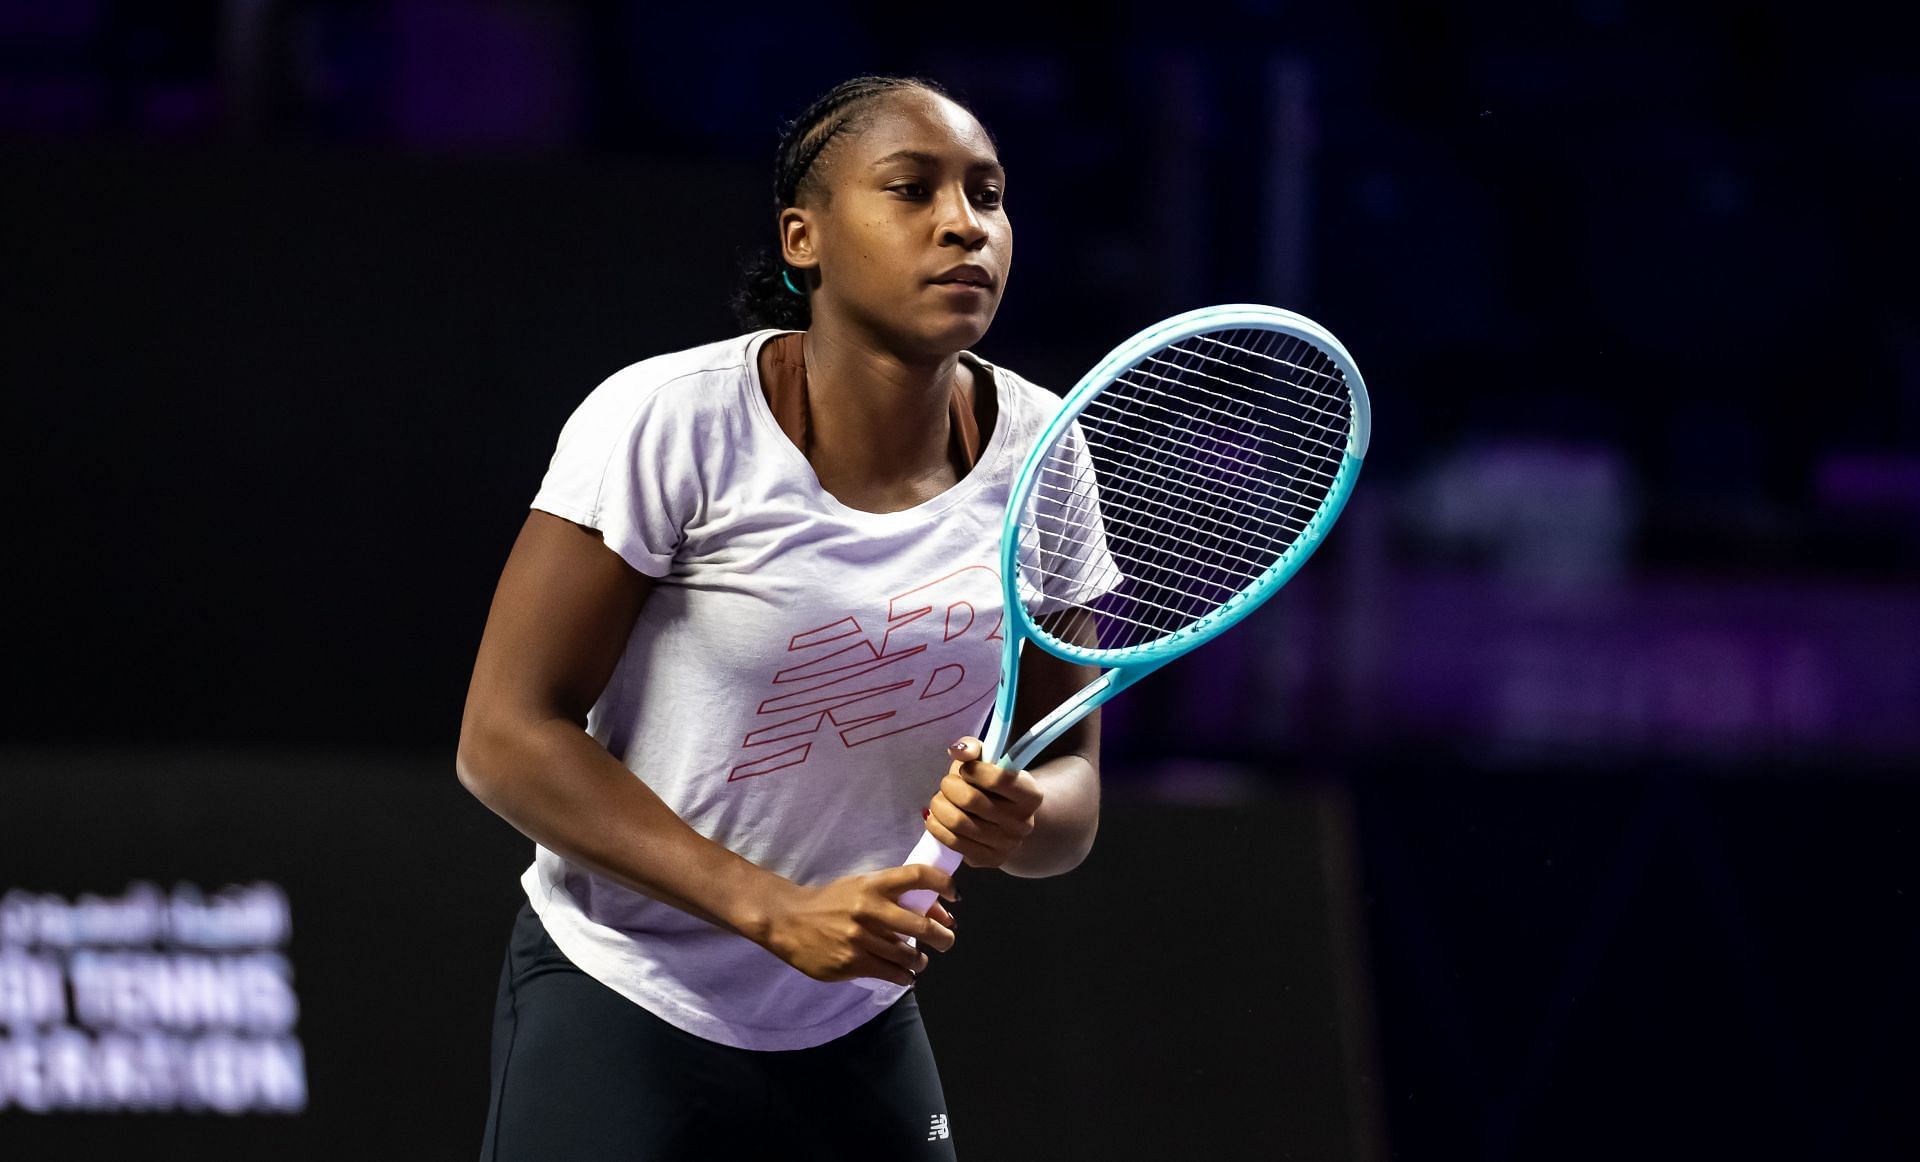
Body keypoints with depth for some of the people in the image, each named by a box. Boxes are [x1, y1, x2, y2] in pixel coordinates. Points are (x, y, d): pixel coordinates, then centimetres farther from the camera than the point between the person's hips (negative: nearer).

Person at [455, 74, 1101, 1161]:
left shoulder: (1042, 452, -3)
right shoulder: (670, 421, -17)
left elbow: (1070, 779, 4)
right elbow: (508, 736, -16)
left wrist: (1017, 818, -22)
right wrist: (776, 911, -24)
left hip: (859, 1031, 5)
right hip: (618, 1019, -5)